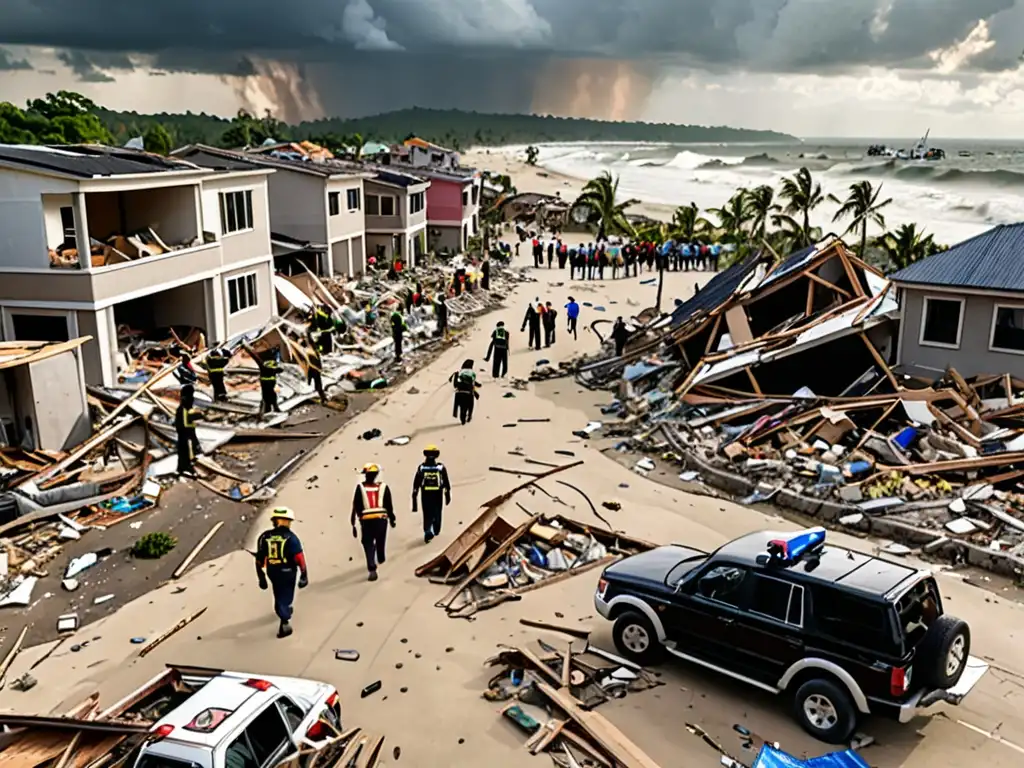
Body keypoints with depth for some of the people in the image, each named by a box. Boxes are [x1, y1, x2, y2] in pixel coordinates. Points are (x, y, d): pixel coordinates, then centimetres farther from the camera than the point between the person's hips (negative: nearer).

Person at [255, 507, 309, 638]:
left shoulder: (265, 537, -1)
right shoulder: (290, 537, -12)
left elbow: (260, 559, 1)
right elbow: (299, 557, -17)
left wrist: (261, 577, 10)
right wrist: (304, 575, -11)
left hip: (272, 572, 4)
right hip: (287, 572, -4)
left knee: (279, 595, 25)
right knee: (285, 596, 6)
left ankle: (284, 611, 47)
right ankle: (284, 622, -5)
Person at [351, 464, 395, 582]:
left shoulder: (360, 487, -1)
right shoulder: (383, 487, 1)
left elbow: (356, 507, -2)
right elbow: (389, 505, 3)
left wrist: (354, 524, 2)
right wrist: (392, 519, 18)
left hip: (366, 520, -1)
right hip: (381, 519, 1)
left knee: (368, 544, 3)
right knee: (380, 541, 23)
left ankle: (372, 569, -11)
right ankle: (381, 559, 47)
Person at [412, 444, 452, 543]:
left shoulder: (421, 467, -5)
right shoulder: (441, 467, -7)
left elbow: (416, 483, -4)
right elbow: (446, 482, -4)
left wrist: (414, 495, 3)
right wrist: (448, 495, 4)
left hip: (425, 495, 0)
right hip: (438, 494, 0)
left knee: (427, 514, 7)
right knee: (437, 512, 20)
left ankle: (428, 532, -11)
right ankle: (435, 530, 35)